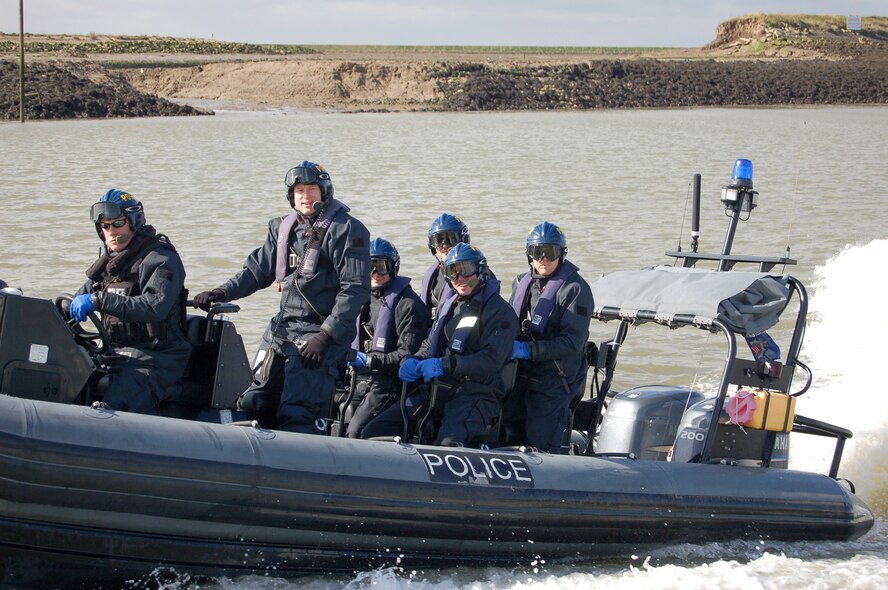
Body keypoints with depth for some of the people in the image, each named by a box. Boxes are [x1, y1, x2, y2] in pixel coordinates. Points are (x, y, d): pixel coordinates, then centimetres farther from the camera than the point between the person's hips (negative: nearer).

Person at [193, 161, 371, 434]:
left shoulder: (346, 230, -8)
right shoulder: (283, 228, 14)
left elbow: (355, 289, -13)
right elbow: (258, 269, 20)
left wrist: (325, 336, -18)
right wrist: (223, 293, 3)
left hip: (321, 334, -8)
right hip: (281, 332, 8)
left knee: (297, 415, -16)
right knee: (252, 403, 9)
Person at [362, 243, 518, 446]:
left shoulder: (499, 311, -3)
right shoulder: (448, 305, 21)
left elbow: (491, 360, -16)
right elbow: (429, 345, 25)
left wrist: (444, 365, -23)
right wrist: (413, 361, 1)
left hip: (474, 395, -7)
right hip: (434, 390, 7)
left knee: (447, 444, -38)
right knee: (372, 433, -5)